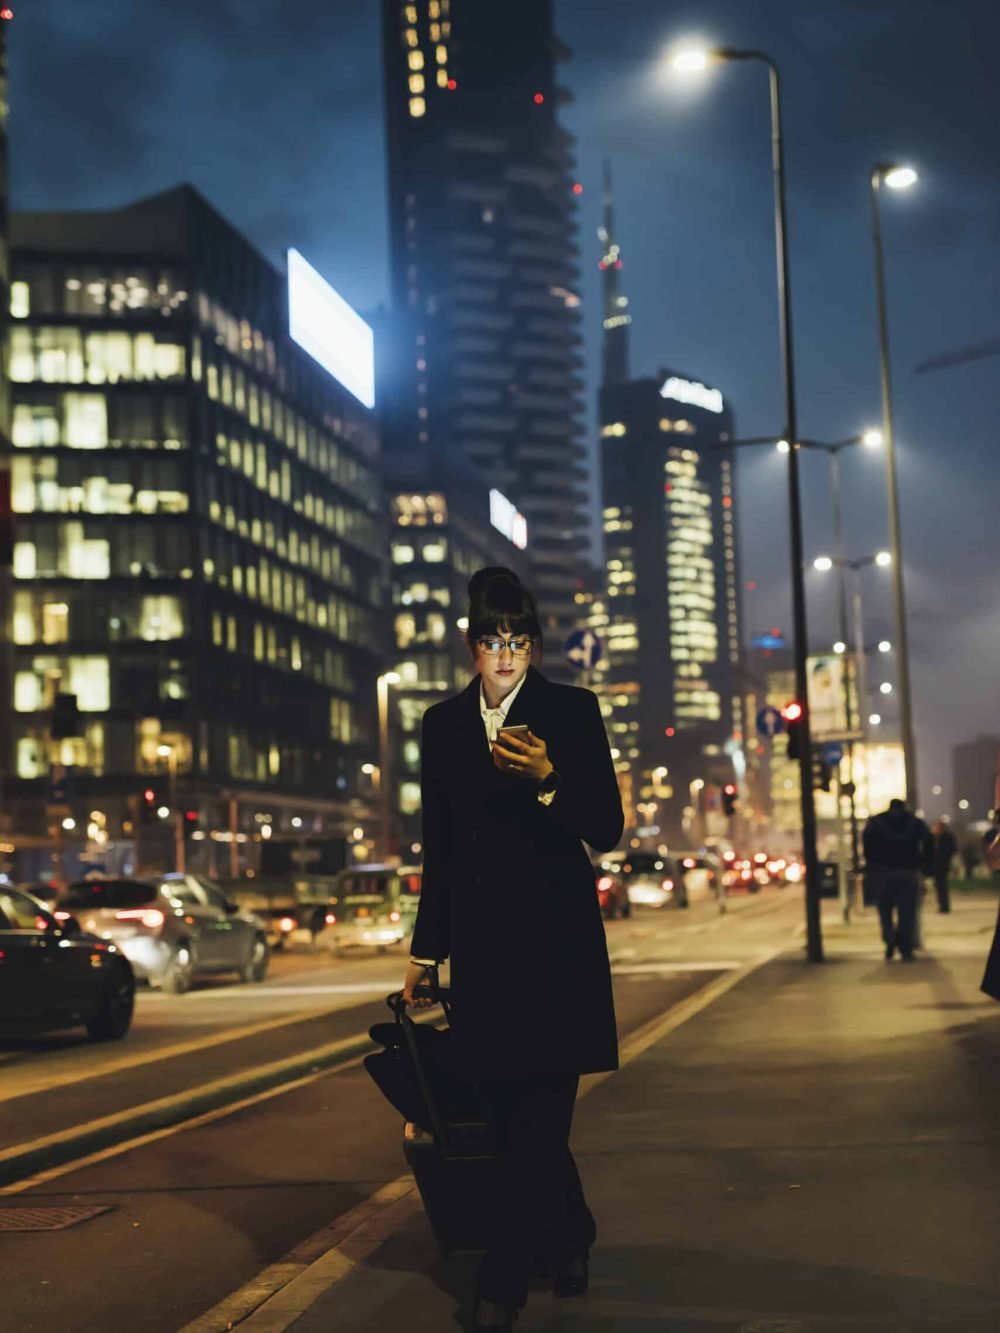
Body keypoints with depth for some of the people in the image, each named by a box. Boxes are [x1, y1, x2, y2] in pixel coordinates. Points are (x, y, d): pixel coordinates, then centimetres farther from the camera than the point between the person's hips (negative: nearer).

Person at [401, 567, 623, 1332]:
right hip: (480, 939, 4)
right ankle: (569, 1240, 28)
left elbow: (607, 829, -5)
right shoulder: (443, 725, 9)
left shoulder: (571, 711, 0)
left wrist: (546, 778, -22)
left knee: (537, 1107, -6)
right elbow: (439, 848, 14)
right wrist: (426, 952, 13)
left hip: (555, 935, -3)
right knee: (516, 1107, 7)